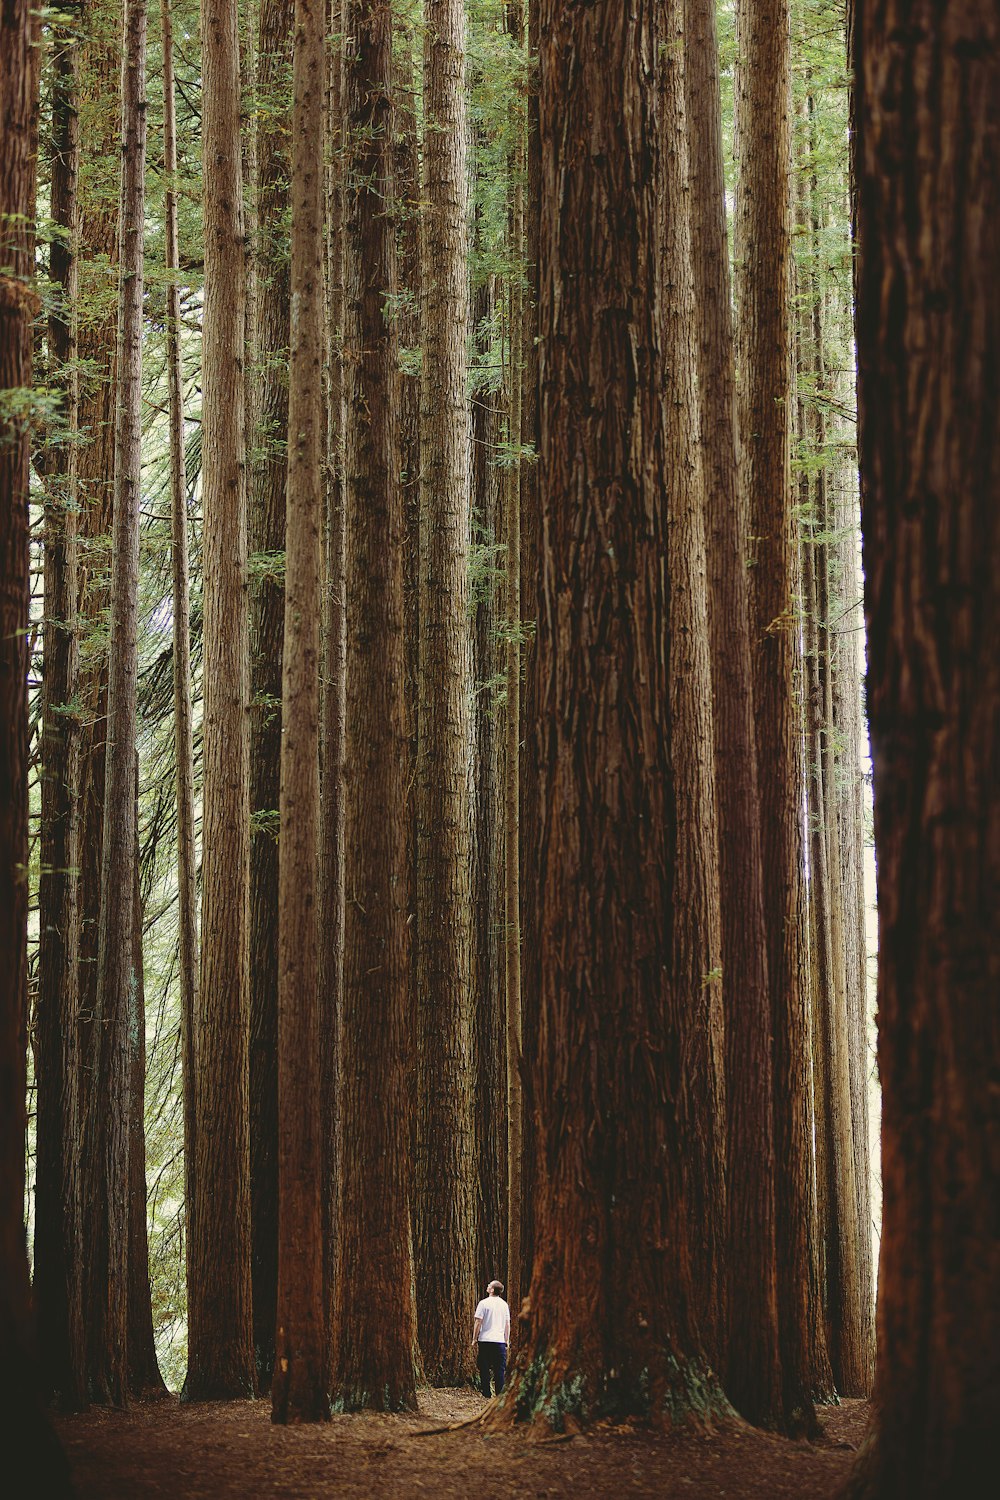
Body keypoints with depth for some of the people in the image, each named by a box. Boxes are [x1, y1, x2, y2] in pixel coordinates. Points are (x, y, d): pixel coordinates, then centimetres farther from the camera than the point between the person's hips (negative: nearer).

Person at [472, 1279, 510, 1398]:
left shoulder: (484, 1303, -5)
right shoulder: (504, 1304, 8)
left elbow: (478, 1323, -6)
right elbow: (507, 1324, 12)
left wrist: (474, 1339, 0)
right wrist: (507, 1340, 18)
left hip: (485, 1340, -3)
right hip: (500, 1341, 3)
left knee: (484, 1370, 3)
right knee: (500, 1370, 4)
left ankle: (486, 1396, 2)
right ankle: (500, 1396, 0)